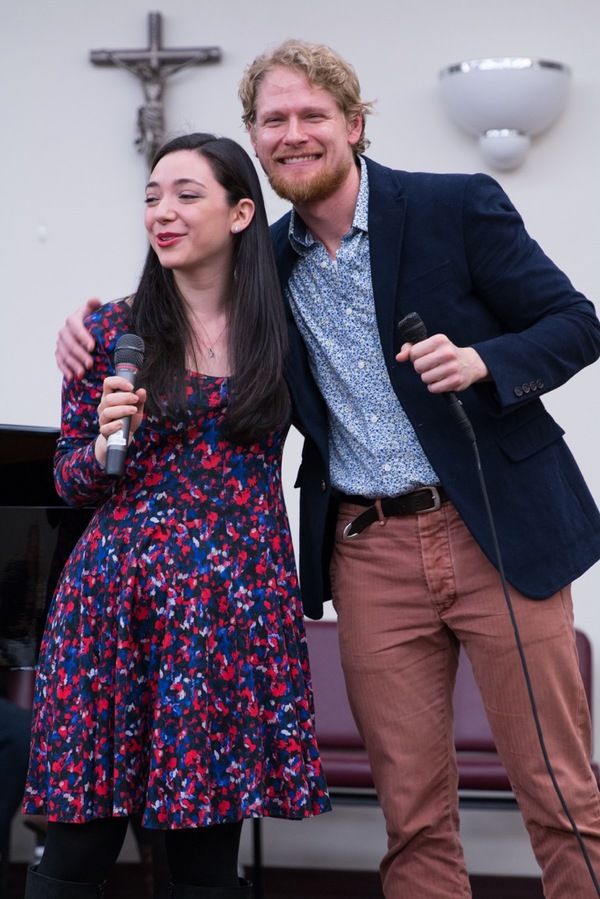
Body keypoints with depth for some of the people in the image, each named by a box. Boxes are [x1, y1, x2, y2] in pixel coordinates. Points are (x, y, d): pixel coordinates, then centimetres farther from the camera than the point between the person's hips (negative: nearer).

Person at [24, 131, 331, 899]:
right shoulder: (114, 332, 5)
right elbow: (68, 478, 7)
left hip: (238, 606, 0)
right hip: (115, 597, 0)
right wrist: (106, 443, -10)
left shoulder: (281, 332, 6)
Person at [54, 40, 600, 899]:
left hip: (495, 529, -3)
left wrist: (485, 362, -20)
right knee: (414, 818, 6)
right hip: (370, 554, 3)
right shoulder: (263, 260, 9)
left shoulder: (458, 207, -3)